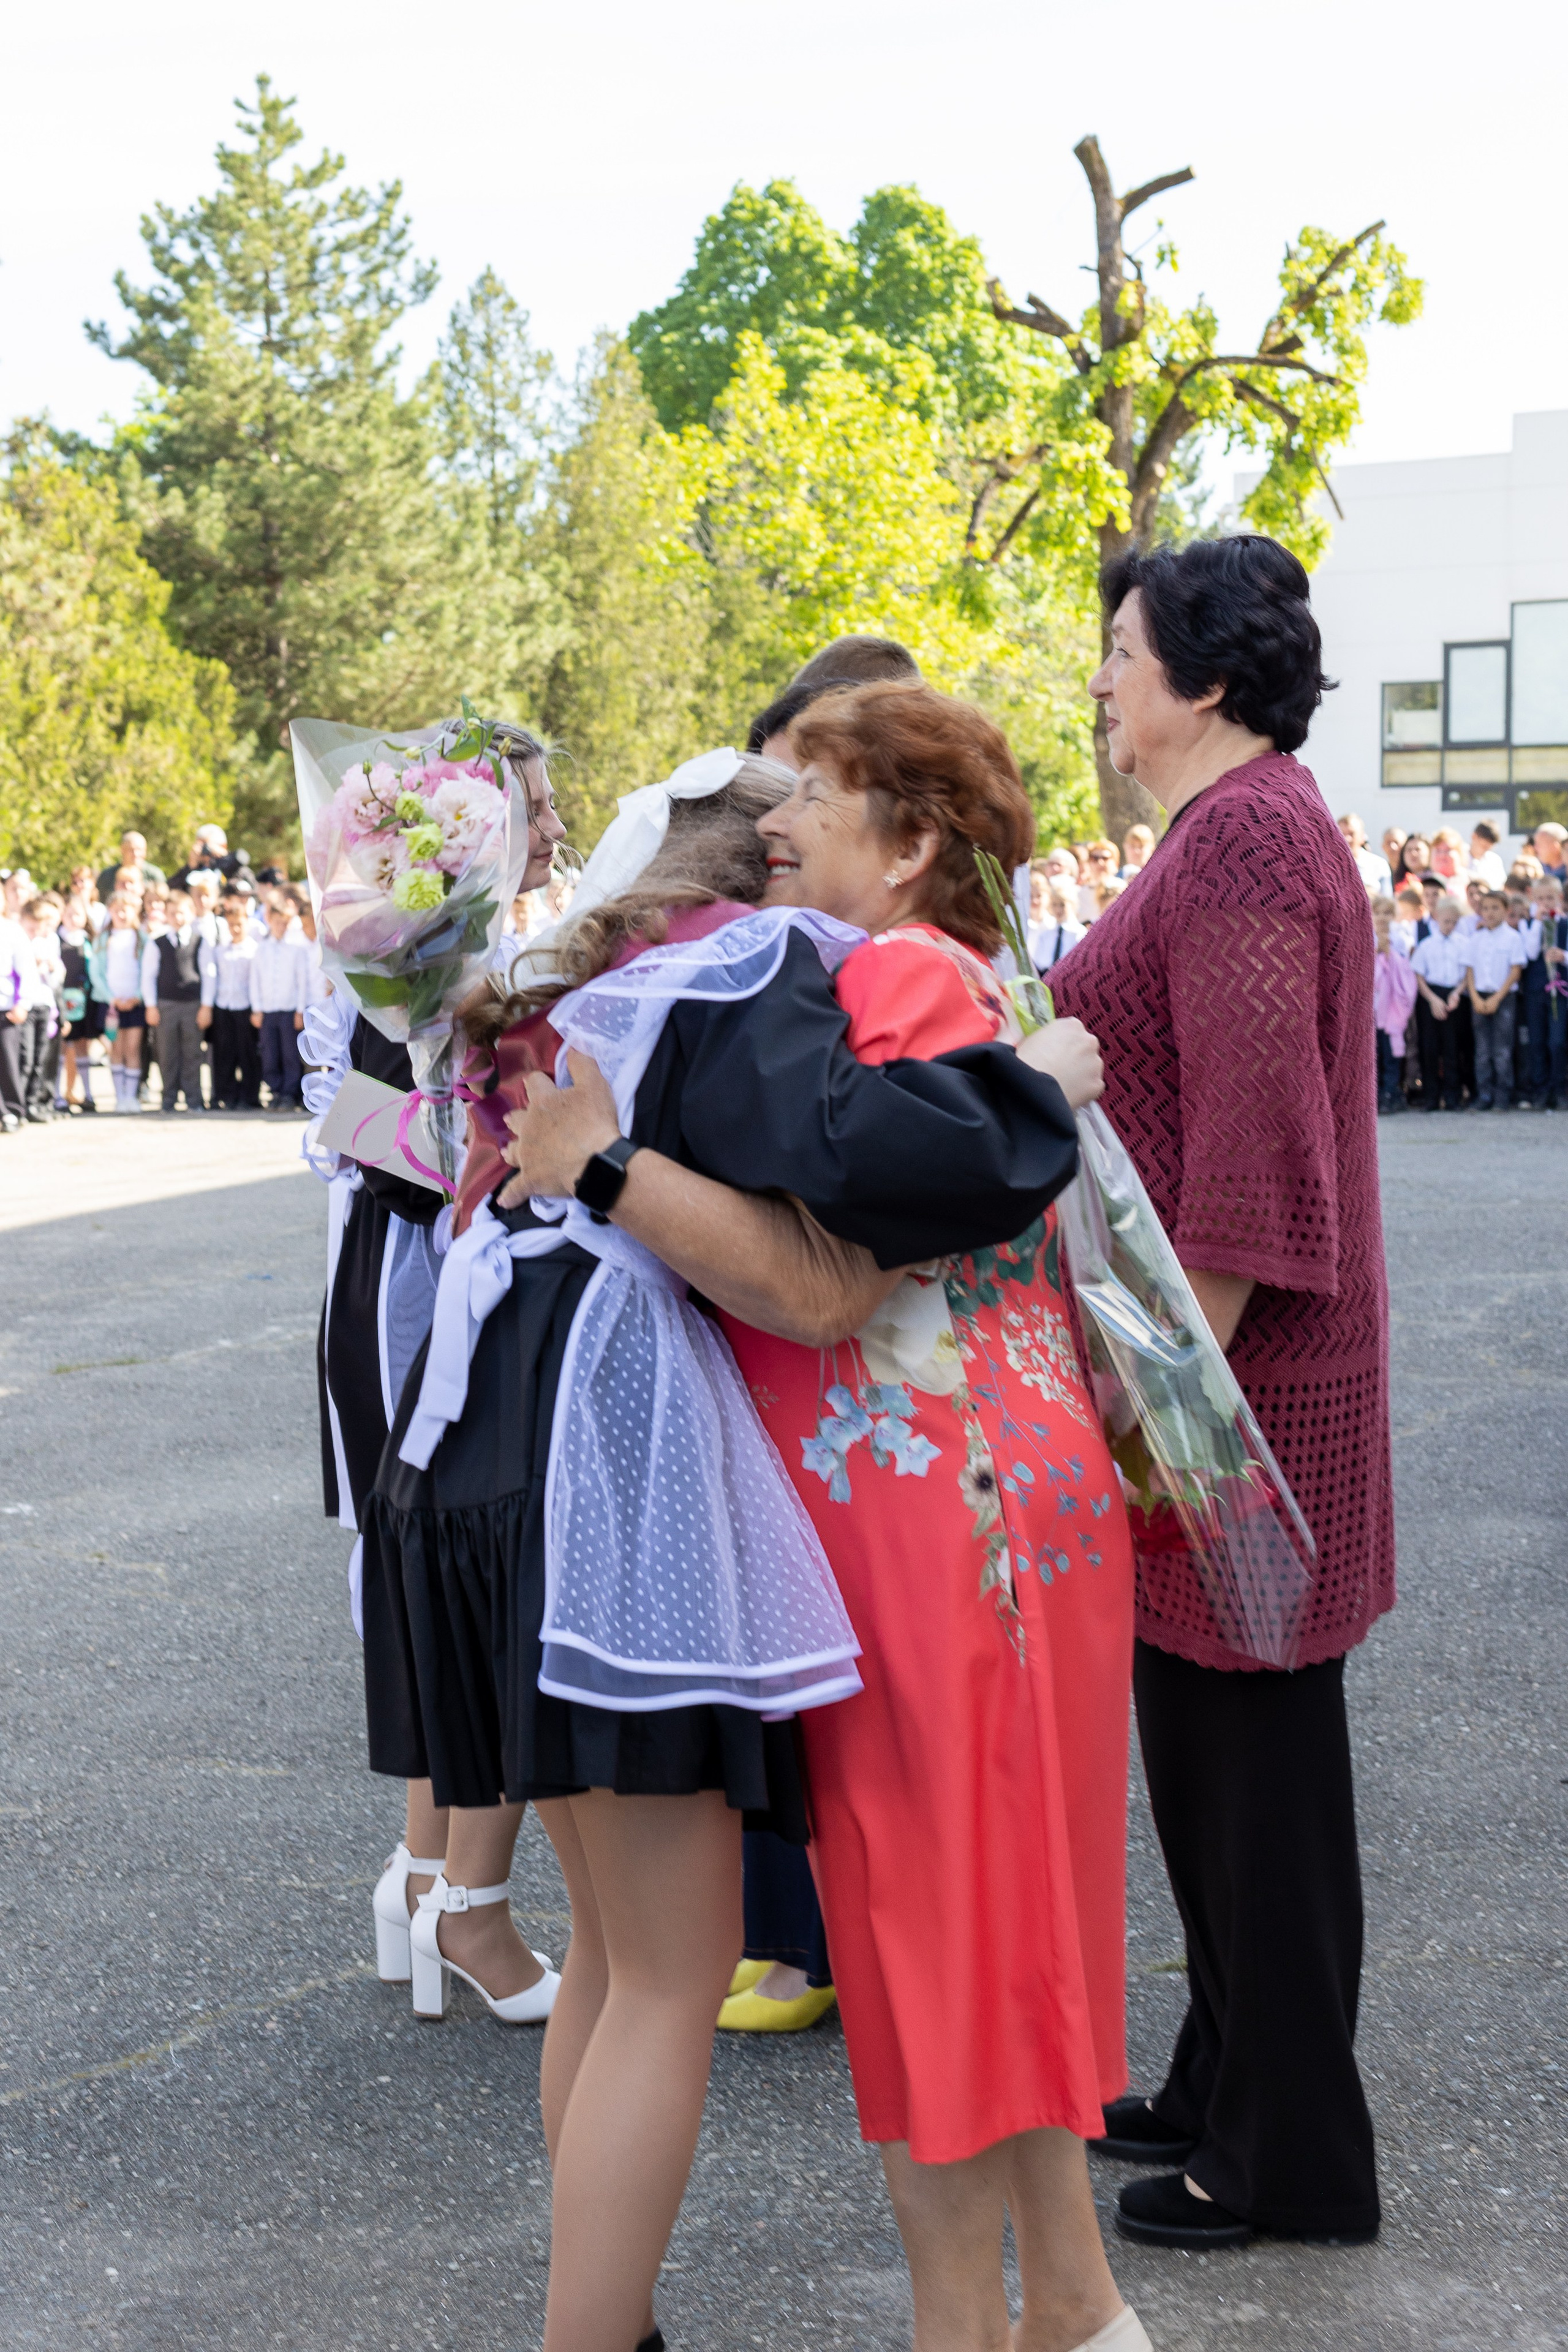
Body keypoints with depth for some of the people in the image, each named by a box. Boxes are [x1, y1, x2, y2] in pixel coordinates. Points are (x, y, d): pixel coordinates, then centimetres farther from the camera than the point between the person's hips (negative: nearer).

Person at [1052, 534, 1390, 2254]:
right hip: (1205, 1368, 11)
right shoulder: (1235, 828, 16)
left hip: (1237, 1384, -11)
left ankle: (1287, 2160, 15)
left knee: (1257, 1760, 1)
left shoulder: (1243, 840, -18)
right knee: (1202, 1749, 19)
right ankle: (1226, 2090, 33)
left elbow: (1253, 1153, -24)